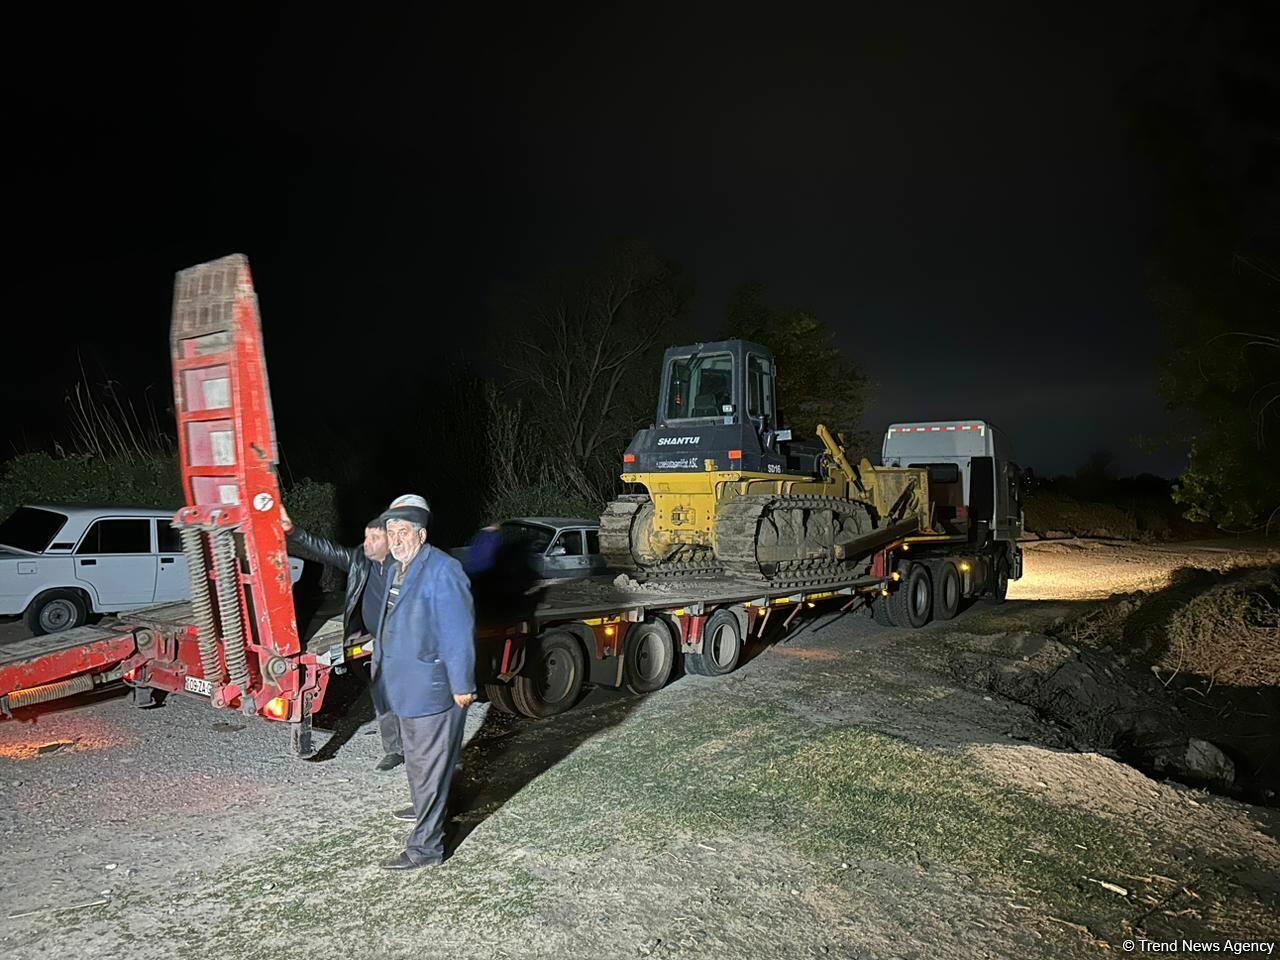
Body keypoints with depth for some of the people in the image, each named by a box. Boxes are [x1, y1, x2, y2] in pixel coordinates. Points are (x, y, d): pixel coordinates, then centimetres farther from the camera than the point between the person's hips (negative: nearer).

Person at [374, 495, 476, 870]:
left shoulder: (441, 571, -22)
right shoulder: (398, 571, 9)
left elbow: (459, 632, -23)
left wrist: (462, 685, -22)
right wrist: (381, 658, 23)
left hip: (433, 688, -10)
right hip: (406, 686, 10)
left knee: (429, 765, 0)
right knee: (415, 758, 26)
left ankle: (426, 846, 10)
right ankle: (423, 809, 47)